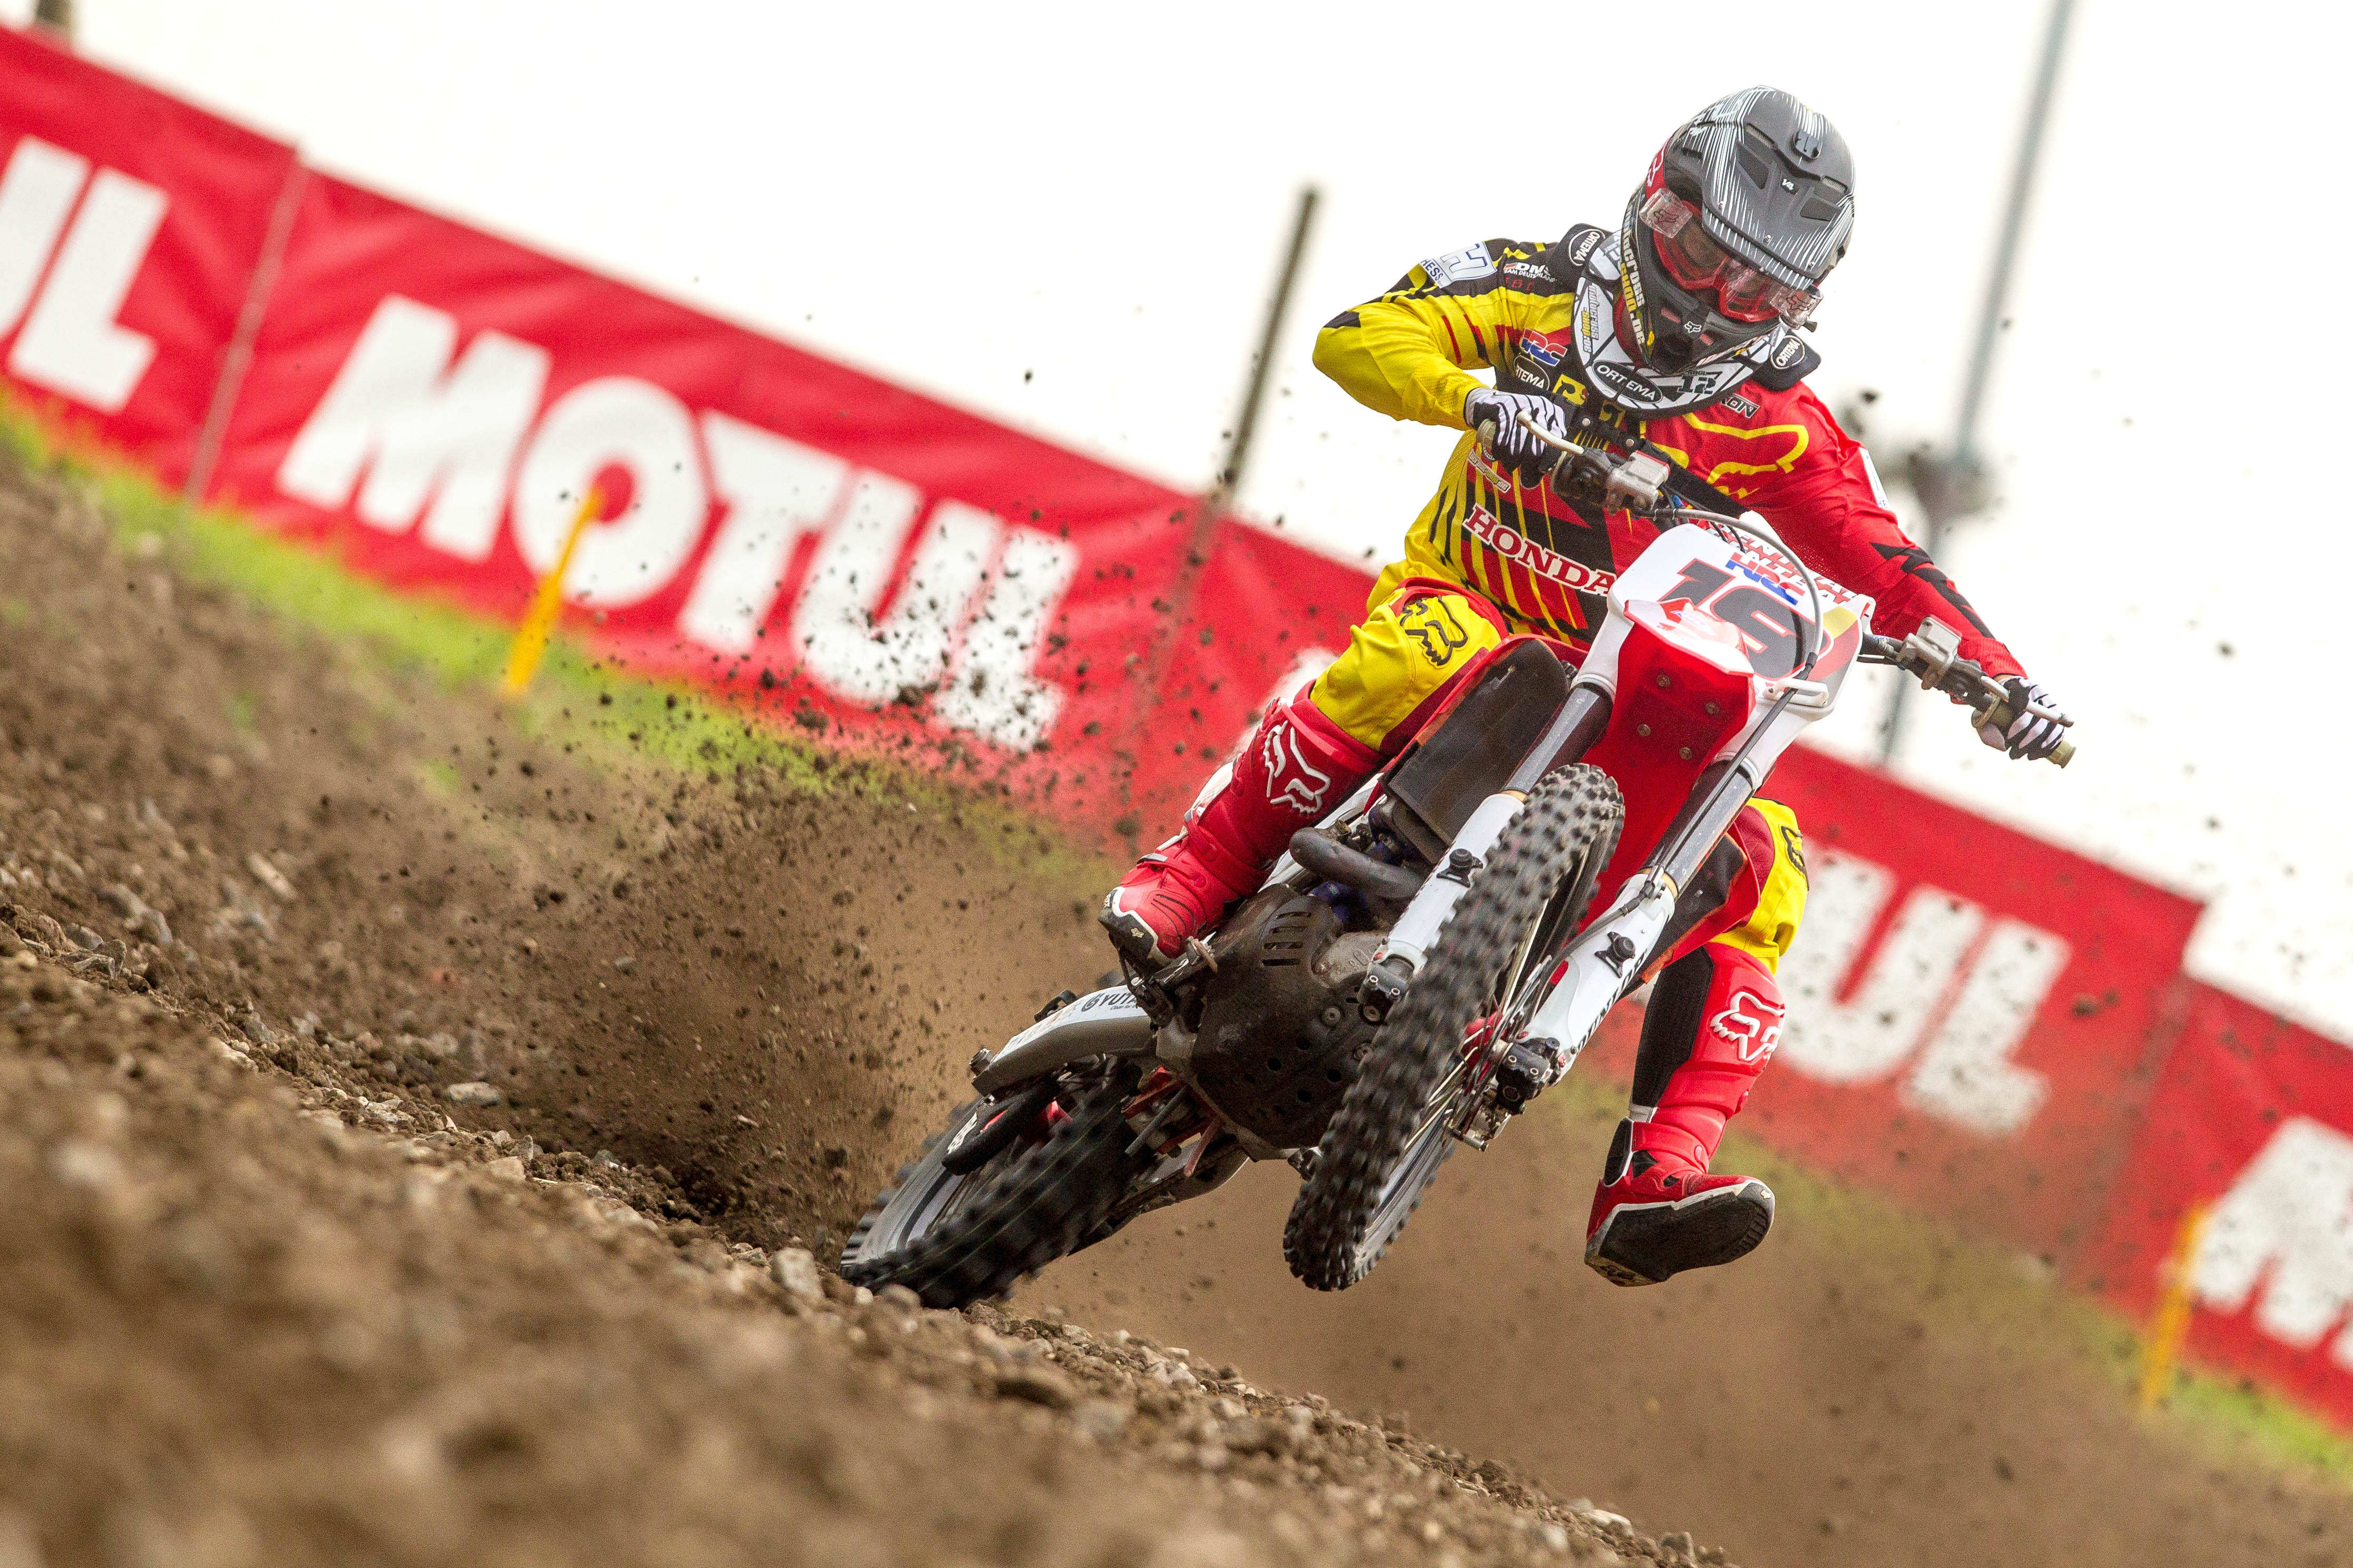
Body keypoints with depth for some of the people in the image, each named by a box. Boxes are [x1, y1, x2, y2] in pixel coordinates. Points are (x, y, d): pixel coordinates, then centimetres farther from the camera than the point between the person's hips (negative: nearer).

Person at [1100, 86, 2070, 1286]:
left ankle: (1652, 1186, -26)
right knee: (1414, 663, -40)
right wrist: (1479, 395, -31)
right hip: (1465, 602, -3)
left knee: (1756, 866, -19)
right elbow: (1356, 336, -11)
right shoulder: (1544, 293, 0)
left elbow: (1883, 560, 2)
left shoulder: (1779, 418, 5)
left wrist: (1996, 671, -15)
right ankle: (1182, 886, -29)